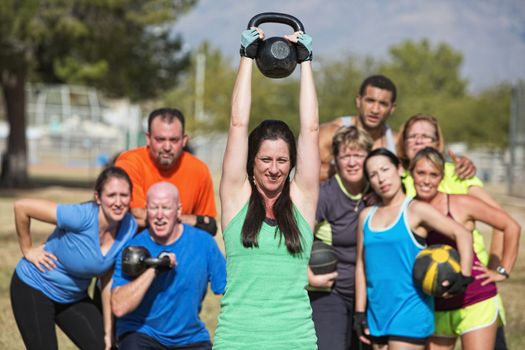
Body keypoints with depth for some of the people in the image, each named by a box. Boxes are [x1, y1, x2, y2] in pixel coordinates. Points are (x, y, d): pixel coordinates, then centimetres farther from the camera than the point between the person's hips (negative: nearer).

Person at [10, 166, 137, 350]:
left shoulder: (129, 227, -13)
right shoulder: (83, 217, -31)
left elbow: (108, 280, -3)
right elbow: (21, 206, -27)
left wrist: (108, 331, 0)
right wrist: (28, 250, -15)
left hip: (74, 297, 5)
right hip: (34, 289, -5)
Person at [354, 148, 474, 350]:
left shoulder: (415, 210, -4)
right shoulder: (366, 216, 12)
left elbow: (462, 234, -9)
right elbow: (361, 265, 14)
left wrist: (464, 277, -18)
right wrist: (360, 311, 10)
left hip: (410, 312, -6)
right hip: (377, 314, 6)